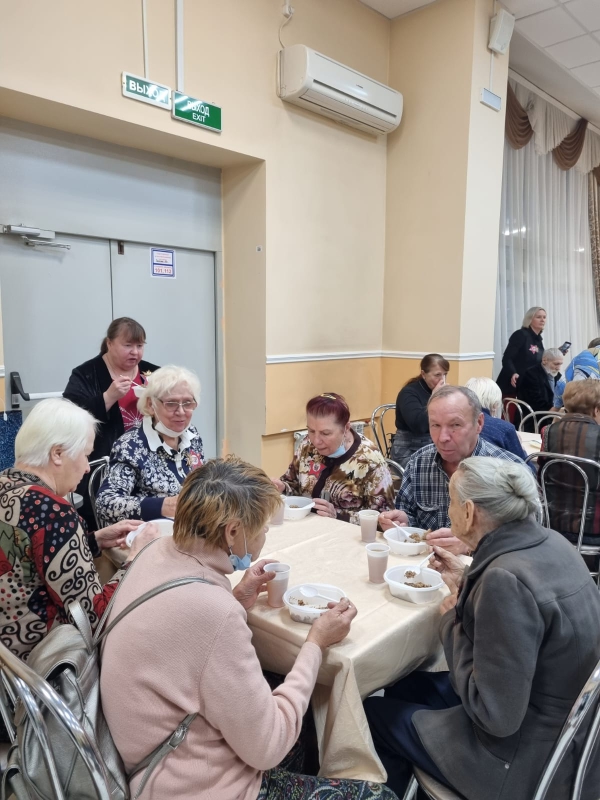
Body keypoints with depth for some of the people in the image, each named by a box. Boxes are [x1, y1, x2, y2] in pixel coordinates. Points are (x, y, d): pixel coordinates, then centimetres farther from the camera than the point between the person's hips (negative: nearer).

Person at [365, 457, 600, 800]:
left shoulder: (506, 578, -32)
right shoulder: (549, 543, -6)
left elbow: (495, 715, -26)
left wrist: (453, 621, -15)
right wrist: (467, 583, 5)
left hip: (530, 759, -8)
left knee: (374, 714, 9)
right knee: (405, 686, 21)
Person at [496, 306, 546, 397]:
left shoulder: (539, 339, 14)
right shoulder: (520, 335, -9)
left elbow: (538, 362, 19)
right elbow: (506, 358, -18)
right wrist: (513, 374, -34)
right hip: (511, 386, -8)